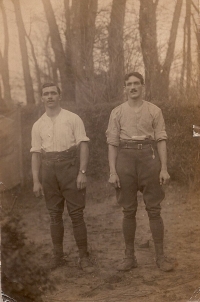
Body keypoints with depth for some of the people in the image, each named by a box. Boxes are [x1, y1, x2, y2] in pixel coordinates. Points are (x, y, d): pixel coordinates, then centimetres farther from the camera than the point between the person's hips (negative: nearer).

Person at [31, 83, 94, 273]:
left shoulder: (72, 119, 0)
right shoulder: (38, 125, 9)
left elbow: (83, 145, -5)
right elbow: (36, 153, 8)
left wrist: (82, 172, -13)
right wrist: (36, 181, 1)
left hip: (70, 165, -3)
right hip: (49, 168, 3)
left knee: (76, 213, -2)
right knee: (54, 214, 9)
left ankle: (84, 257, 7)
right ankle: (58, 255, 20)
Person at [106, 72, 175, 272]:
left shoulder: (154, 111, 6)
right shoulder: (117, 112, 6)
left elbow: (161, 140, 2)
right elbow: (112, 143, 3)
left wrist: (164, 168, -6)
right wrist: (112, 172, -5)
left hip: (149, 157, 0)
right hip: (125, 157, 1)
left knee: (154, 209, 2)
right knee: (128, 210, 5)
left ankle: (160, 256, 10)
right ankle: (129, 256, 14)